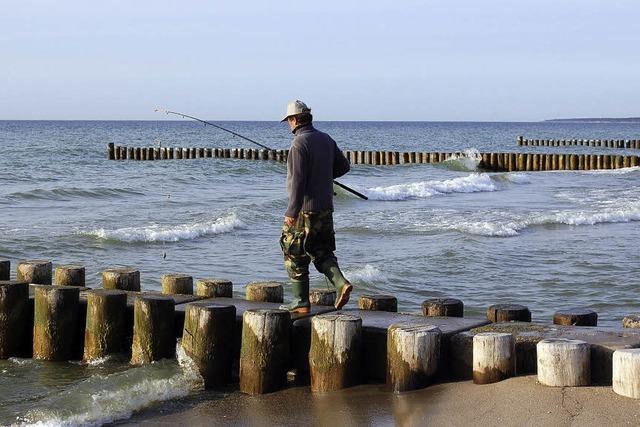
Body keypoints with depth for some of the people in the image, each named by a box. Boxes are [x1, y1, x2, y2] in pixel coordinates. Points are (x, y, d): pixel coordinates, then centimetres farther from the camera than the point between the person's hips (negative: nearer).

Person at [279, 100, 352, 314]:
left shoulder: (299, 144, -17)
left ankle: (301, 302, 8)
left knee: (295, 256, 4)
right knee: (321, 251, 15)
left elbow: (298, 181, -21)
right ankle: (341, 283, -6)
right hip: (326, 208, 7)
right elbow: (343, 166, 15)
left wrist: (291, 212, -20)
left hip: (304, 209, -7)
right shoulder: (326, 139, 7)